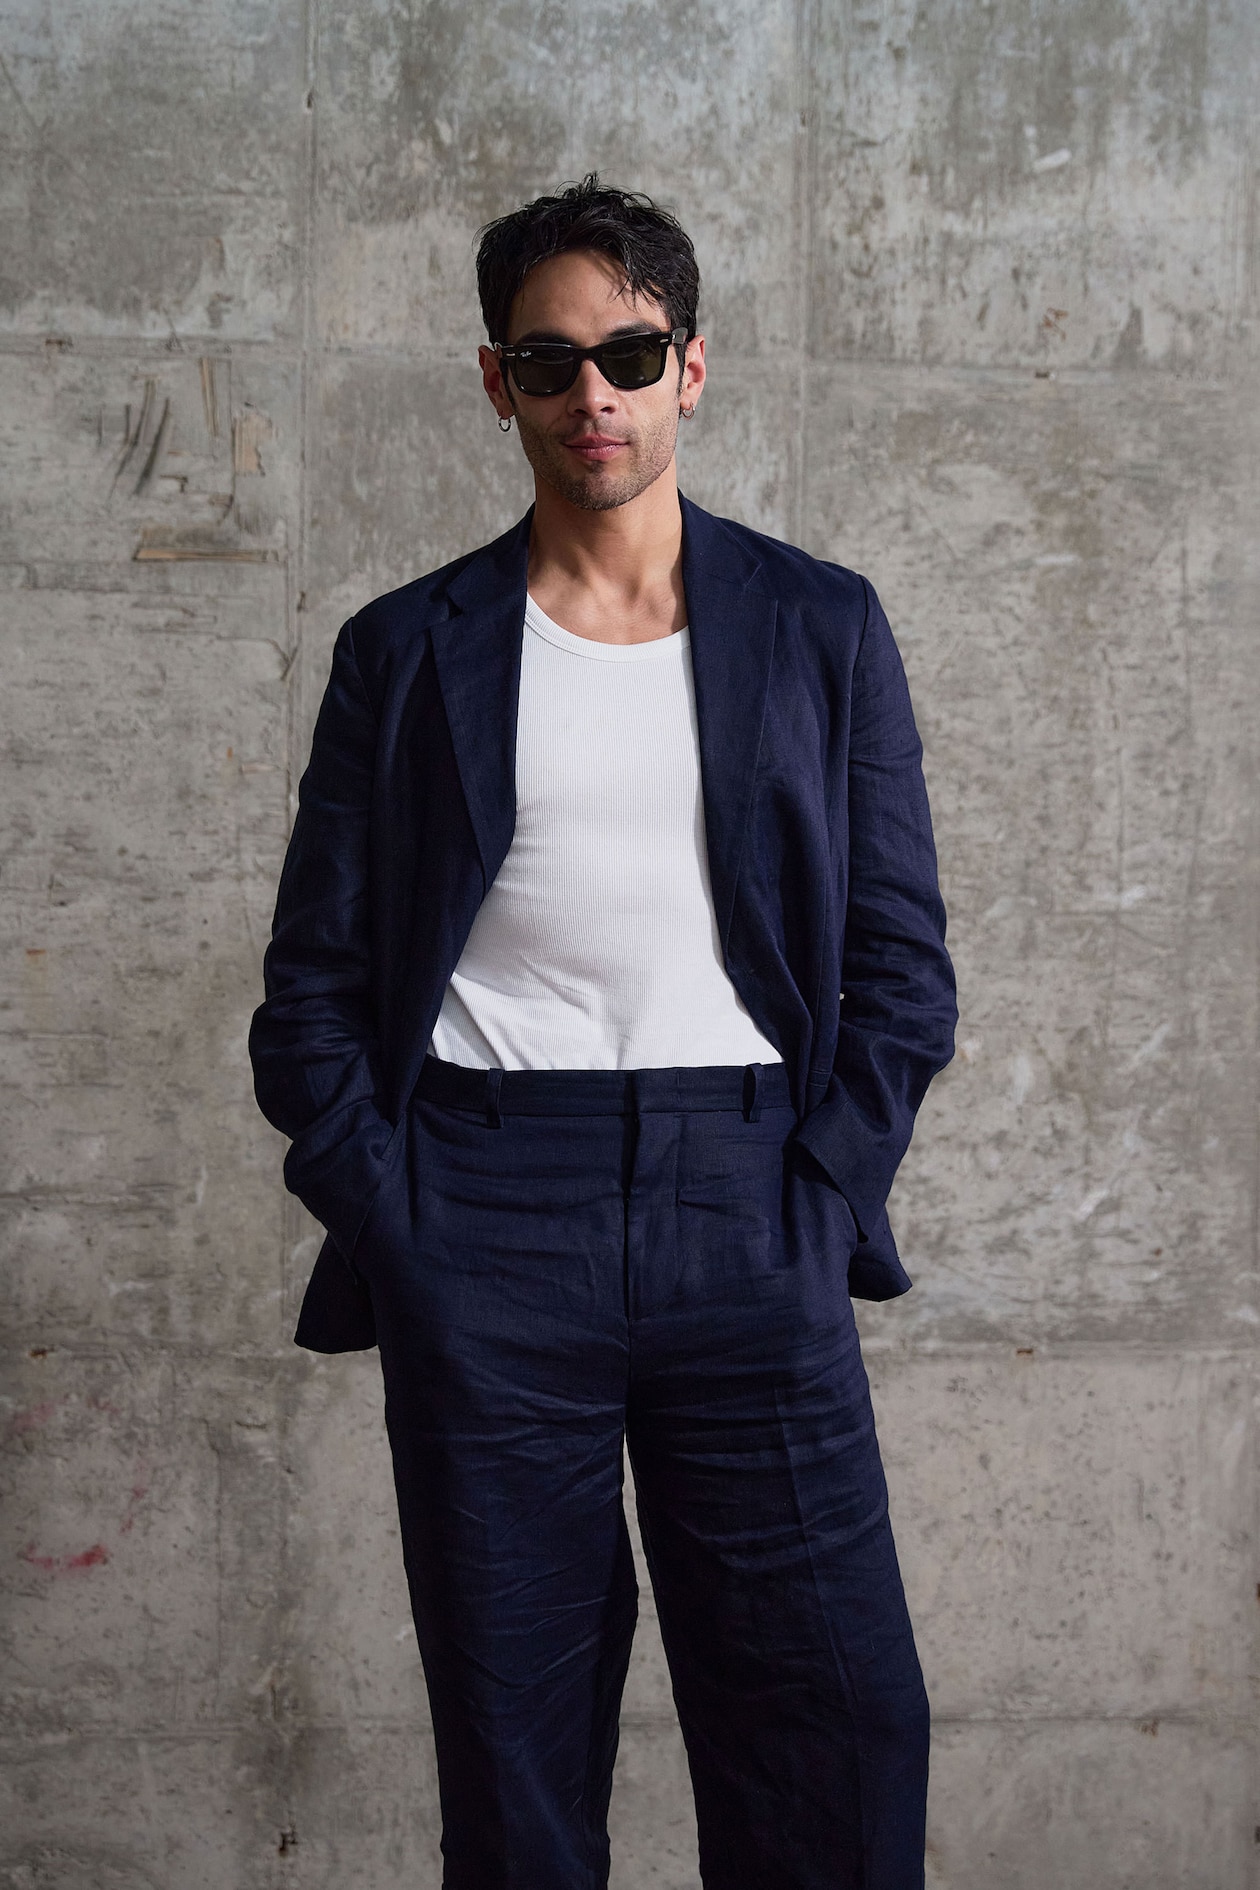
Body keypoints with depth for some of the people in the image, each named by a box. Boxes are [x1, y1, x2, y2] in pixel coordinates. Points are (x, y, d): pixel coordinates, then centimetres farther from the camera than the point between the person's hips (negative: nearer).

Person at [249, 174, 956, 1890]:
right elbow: (313, 985, 9)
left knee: (843, 1728, -1)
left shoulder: (824, 629, 11)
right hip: (482, 1220, 0)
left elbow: (901, 960, 8)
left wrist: (821, 1205, -3)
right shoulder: (407, 651, 10)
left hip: (747, 1206, 1)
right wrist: (386, 1223, -3)